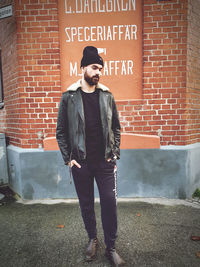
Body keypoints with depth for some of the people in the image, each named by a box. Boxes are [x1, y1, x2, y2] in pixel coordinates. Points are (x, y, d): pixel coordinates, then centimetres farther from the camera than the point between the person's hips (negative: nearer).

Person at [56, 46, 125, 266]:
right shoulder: (69, 97, -1)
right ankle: (92, 239, 39)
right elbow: (61, 131, 1)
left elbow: (116, 128, 8)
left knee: (109, 203, 3)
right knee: (86, 204, 14)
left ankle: (111, 248, 24)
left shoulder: (107, 96, 4)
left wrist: (114, 155, 2)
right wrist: (68, 158, -3)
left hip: (105, 162, 1)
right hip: (80, 163, 0)